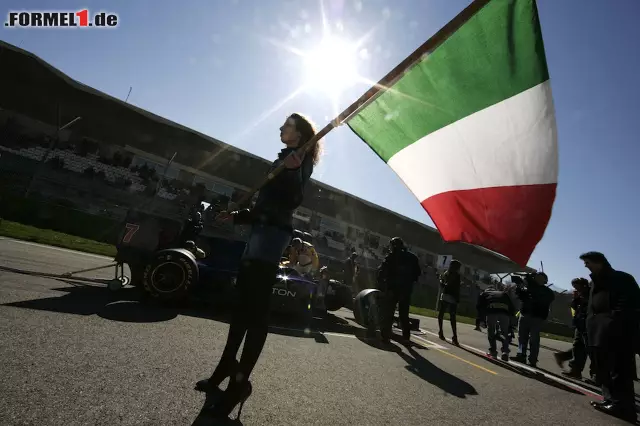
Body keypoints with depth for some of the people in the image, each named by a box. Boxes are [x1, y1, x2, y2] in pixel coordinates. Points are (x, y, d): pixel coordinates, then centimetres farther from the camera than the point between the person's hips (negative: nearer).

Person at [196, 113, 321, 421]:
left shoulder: (300, 161, 0)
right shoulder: (283, 159, 26)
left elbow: (294, 200, -15)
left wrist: (292, 172, -30)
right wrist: (237, 216, 28)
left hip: (273, 232, -10)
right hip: (262, 230, 10)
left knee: (256, 308, -10)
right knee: (242, 303, 12)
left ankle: (239, 381, -1)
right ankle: (227, 367, 24)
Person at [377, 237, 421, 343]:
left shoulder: (392, 256, -4)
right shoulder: (413, 257, 10)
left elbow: (381, 271, -10)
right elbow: (418, 273, 11)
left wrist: (381, 284, -1)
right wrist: (409, 282, 14)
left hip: (392, 288, -4)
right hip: (407, 289, 5)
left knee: (388, 313, 0)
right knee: (404, 314, 17)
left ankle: (385, 335, -5)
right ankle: (406, 335, 19)